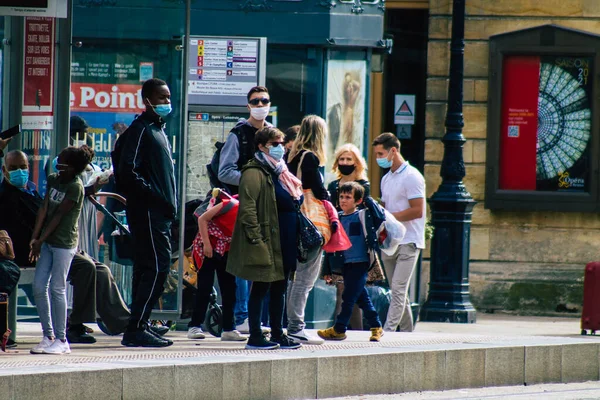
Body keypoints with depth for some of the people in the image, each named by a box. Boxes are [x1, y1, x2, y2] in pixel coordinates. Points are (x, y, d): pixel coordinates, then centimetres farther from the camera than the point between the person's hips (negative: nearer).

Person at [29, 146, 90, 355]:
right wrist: (35, 237, -4)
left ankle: (61, 340, -1)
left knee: (57, 288, -7)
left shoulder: (75, 187, -12)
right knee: (38, 286, 3)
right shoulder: (53, 180, 10)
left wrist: (41, 240, -14)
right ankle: (48, 336, 9)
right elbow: (44, 210, 5)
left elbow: (59, 216, -14)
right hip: (47, 242, 7)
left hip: (64, 243, -7)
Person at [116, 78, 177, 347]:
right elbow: (128, 173, -19)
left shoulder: (158, 130, 21)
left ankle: (138, 328, 12)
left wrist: (169, 204, 15)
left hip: (159, 214, 10)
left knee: (147, 269, 10)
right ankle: (135, 330, -14)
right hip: (147, 212, -10)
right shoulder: (140, 130, -10)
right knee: (157, 267, -13)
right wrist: (156, 196, -20)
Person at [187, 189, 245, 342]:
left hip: (225, 252, 6)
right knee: (205, 287, -9)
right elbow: (202, 219, -16)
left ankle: (228, 329, 6)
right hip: (207, 249, -6)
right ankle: (194, 326, -5)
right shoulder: (231, 206, -18)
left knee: (229, 289, 2)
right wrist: (206, 243, -19)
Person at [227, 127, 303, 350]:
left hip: (285, 242, 9)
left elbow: (294, 204, 26)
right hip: (267, 241, -9)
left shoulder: (281, 173, 18)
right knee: (261, 288, -4)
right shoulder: (255, 173, -10)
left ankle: (278, 334, 18)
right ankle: (255, 337, 0)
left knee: (279, 288, 12)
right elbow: (247, 209, -17)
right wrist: (256, 238, -22)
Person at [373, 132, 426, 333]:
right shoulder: (386, 179, 17)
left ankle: (387, 332, -20)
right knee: (398, 293, 9)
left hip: (408, 242, -9)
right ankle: (407, 333, 15)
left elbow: (417, 211, -16)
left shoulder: (411, 177, -10)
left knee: (398, 290, -13)